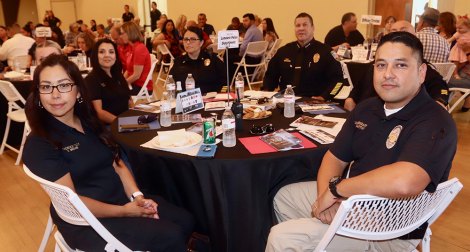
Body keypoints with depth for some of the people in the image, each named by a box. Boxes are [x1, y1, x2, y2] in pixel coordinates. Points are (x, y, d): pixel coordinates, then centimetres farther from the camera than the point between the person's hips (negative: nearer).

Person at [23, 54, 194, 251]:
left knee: (184, 221, -4)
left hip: (122, 199, 7)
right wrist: (123, 212, -18)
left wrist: (136, 196, -9)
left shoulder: (89, 122, 7)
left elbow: (117, 164, 7)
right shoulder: (38, 145, -15)